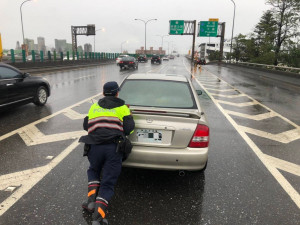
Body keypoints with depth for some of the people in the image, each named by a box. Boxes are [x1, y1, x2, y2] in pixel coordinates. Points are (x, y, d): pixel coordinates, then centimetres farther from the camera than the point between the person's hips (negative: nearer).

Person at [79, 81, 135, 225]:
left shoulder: (94, 107, 19)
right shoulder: (122, 108, 11)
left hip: (94, 147, 2)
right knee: (108, 183, 4)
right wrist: (128, 114, 20)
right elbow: (129, 129, 1)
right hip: (114, 148, -2)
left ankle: (91, 200, 10)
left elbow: (85, 126, 27)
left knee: (93, 171, 30)